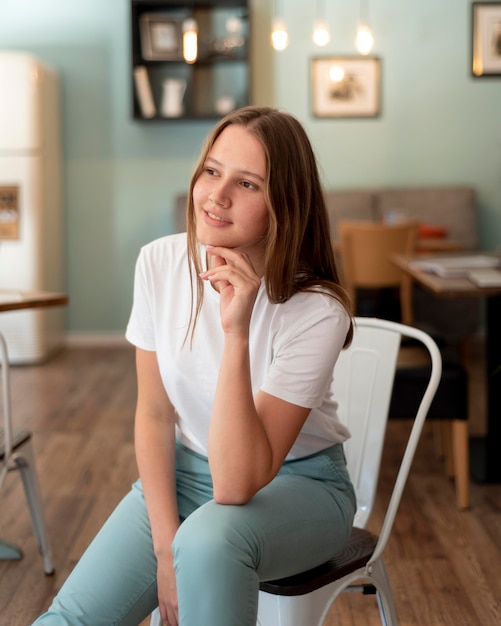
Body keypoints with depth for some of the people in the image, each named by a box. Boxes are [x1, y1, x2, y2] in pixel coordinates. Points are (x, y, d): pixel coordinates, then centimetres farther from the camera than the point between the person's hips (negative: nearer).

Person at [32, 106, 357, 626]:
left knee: (208, 541, -35)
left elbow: (237, 486, -28)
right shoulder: (159, 263, -11)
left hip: (295, 482, -3)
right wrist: (166, 547, -10)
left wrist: (236, 333, -37)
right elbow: (155, 414, -3)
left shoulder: (317, 311, -25)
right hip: (185, 472, 3)